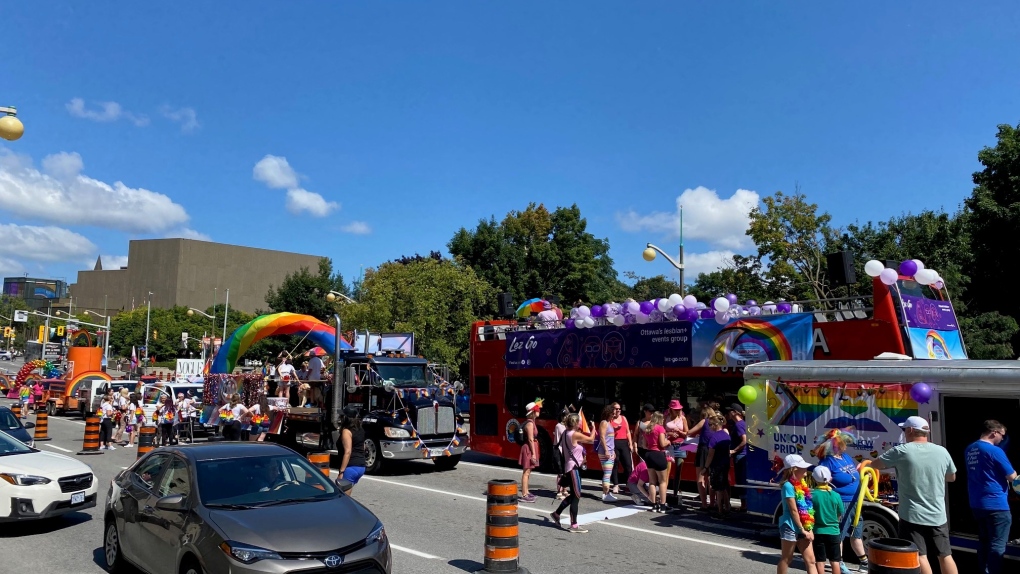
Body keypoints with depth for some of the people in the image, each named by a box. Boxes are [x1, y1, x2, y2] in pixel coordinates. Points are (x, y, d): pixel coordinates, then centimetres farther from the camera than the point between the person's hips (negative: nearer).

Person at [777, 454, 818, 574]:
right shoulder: (788, 485, -15)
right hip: (791, 527, -7)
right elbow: (793, 510, -15)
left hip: (803, 528, 7)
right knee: (786, 559, 4)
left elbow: (807, 509, 9)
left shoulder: (801, 485, 9)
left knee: (810, 560, 5)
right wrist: (803, 530, -11)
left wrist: (809, 529, 1)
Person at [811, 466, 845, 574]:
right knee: (835, 560, 13)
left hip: (818, 531, -2)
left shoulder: (812, 494, -13)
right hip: (833, 531, 2)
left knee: (820, 560, 6)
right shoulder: (836, 495, -7)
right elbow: (840, 514, 4)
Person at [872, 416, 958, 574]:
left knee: (920, 556, -1)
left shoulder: (902, 451, -11)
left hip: (912, 516, -4)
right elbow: (952, 477, 18)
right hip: (938, 516, 5)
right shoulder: (942, 452, 2)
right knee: (945, 555, 13)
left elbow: (874, 465, 1)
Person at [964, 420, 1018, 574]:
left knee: (984, 542, 17)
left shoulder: (969, 449, 7)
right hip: (995, 504, -7)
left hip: (977, 504, 8)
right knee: (997, 546, 0)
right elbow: (1011, 476, -9)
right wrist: (1013, 474, 12)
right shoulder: (995, 451, -17)